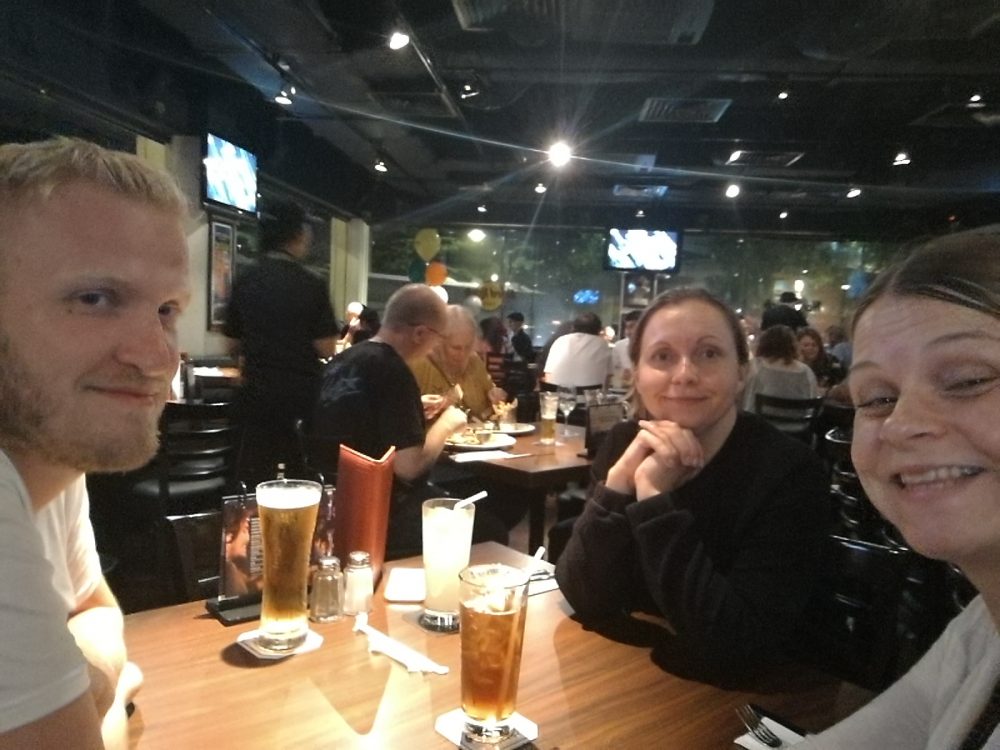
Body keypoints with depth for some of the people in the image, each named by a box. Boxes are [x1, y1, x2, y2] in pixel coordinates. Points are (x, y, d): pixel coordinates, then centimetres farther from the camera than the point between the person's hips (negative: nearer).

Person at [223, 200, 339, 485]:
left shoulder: (245, 282, -1)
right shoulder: (312, 285, -10)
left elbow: (233, 345, 5)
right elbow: (326, 349, -11)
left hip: (257, 395, 3)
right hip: (302, 396, -2)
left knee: (254, 482, 10)